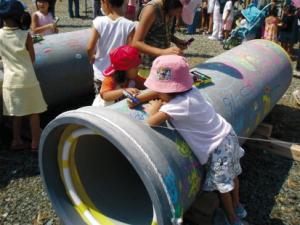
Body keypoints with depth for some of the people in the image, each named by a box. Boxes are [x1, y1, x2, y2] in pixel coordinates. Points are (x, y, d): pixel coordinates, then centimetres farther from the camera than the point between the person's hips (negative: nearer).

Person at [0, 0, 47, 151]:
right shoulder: (25, 35, -12)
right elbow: (32, 59, -3)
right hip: (27, 79, -3)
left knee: (16, 114, 16)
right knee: (34, 113, 11)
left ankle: (16, 141, 25)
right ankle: (35, 143, 18)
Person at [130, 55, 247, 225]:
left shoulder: (180, 104, -31)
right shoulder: (189, 90, -5)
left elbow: (152, 121, -35)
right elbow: (159, 93, 7)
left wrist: (152, 109, -14)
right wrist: (138, 98, -3)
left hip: (218, 146, -9)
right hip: (226, 136, 9)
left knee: (223, 185, 12)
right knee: (231, 175, 27)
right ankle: (237, 208, 51)